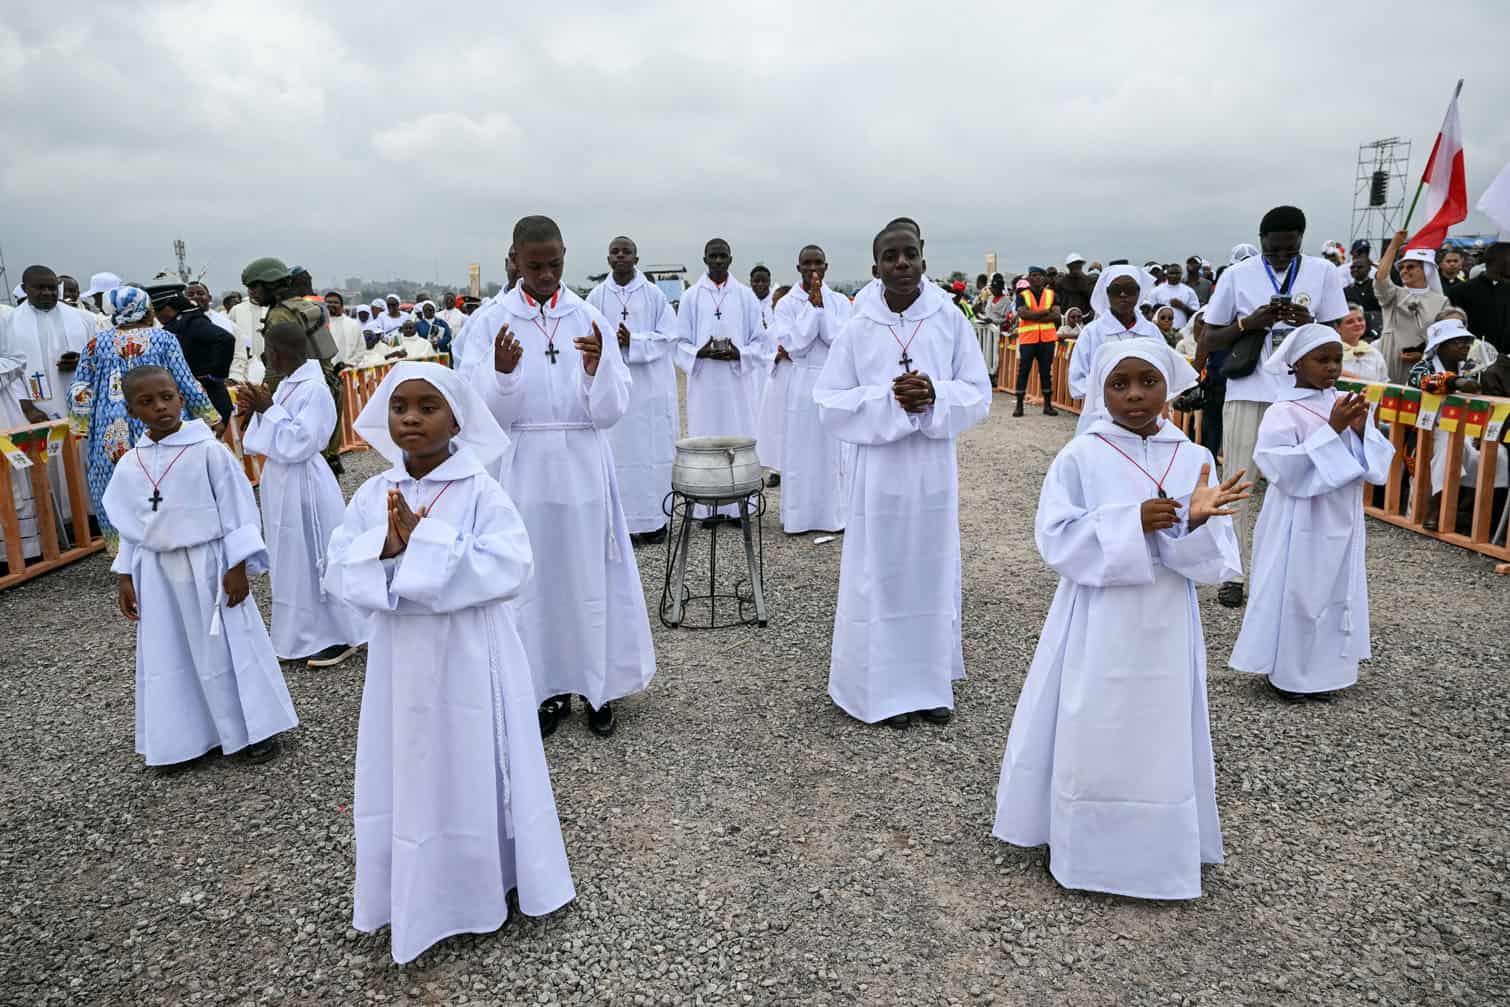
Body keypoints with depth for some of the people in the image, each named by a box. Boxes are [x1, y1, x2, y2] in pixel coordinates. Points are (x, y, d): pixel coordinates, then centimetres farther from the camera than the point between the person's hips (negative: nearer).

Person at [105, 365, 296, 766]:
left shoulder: (207, 450, -11)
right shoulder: (129, 465, 4)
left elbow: (236, 510, -10)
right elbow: (129, 526, 11)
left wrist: (237, 566, -12)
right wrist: (125, 577, 10)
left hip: (208, 565, -5)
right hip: (158, 573, 5)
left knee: (228, 650, 4)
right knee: (168, 655, 12)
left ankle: (257, 728, 18)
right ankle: (182, 736, 28)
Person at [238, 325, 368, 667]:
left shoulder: (315, 390, -18)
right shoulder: (288, 384, 9)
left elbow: (298, 443, -22)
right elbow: (275, 435, 15)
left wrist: (269, 409, -18)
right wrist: (257, 412, -1)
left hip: (303, 486, -9)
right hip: (282, 484, 9)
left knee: (315, 559, -1)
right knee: (293, 559, 15)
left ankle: (339, 636, 11)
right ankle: (307, 636, 27)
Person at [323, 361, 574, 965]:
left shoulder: (480, 491, -12)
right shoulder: (371, 496, 1)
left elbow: (509, 568, -23)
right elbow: (338, 574, -2)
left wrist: (423, 541, -25)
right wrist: (384, 547, -21)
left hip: (469, 659, -4)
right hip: (401, 658, 4)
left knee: (472, 773, 10)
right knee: (407, 775, 14)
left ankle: (487, 882, 32)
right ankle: (416, 890, 34)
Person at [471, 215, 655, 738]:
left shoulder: (590, 319, -1)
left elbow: (610, 411, -4)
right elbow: (491, 416, -4)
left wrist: (597, 368, -23)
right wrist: (503, 372, -22)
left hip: (583, 466, 0)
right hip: (525, 469, 0)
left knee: (590, 574, 7)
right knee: (536, 575, 8)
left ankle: (599, 686, 22)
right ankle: (550, 686, 23)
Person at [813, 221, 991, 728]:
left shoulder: (951, 321, -1)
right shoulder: (857, 329, -3)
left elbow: (978, 394, 2)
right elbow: (829, 403, -4)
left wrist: (934, 395, -17)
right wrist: (887, 398, -18)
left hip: (934, 465, 1)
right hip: (879, 466, -1)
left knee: (932, 570, 9)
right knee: (881, 575, 3)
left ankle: (931, 682, 24)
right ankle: (883, 687, 17)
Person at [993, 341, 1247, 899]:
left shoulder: (1195, 460, 0)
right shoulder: (1079, 457, -7)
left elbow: (1217, 562, -1)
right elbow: (1056, 538, -14)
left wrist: (1197, 523, -23)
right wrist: (1132, 522, -22)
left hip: (1164, 629, 2)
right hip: (1096, 626, -2)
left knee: (1161, 740, 11)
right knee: (1089, 736, 6)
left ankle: (1158, 847, 30)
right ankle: (1080, 843, 25)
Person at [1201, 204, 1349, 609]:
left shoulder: (1322, 272, 5)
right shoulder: (1237, 275, 1)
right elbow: (1211, 338, 5)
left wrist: (1308, 322, -12)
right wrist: (1249, 322, -13)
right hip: (1248, 394, -1)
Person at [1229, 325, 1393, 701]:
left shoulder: (1345, 403, 5)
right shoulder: (1284, 412, -13)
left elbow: (1377, 465, 5)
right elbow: (1288, 470, -23)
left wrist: (1361, 429, -13)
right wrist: (1331, 429, -23)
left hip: (1342, 520, 6)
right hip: (1301, 522, -6)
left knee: (1337, 592, 13)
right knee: (1294, 592, 1)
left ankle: (1322, 668, 26)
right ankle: (1284, 671, 14)